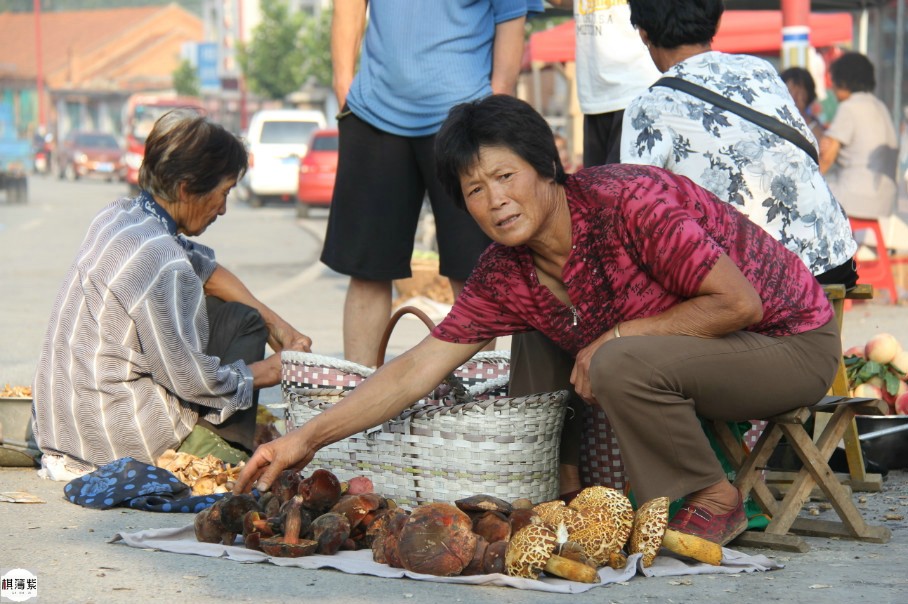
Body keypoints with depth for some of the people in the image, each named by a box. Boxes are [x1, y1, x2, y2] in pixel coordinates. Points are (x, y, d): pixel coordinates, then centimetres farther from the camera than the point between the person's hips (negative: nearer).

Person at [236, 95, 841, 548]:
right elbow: (418, 368, -4)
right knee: (539, 344, 7)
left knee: (624, 365, -31)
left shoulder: (627, 200, -27)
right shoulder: (505, 275, -5)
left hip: (792, 341, -8)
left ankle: (715, 501, -10)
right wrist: (306, 439, -11)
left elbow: (739, 302, -27)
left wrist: (616, 336, -22)